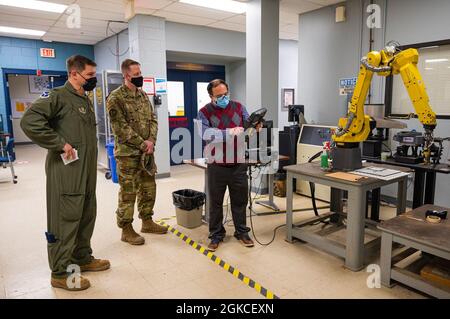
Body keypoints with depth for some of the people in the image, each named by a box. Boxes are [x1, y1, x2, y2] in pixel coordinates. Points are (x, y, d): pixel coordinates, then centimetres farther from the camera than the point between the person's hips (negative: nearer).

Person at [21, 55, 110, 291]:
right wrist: (60, 144, -20)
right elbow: (29, 121, -21)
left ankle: (82, 258, 32)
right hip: (66, 172, -9)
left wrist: (90, 162, 13)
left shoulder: (85, 100, 17)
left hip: (87, 171, 9)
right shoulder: (58, 96, -10)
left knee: (86, 216, 16)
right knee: (65, 219, -1)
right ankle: (61, 272, 13)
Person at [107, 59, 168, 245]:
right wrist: (142, 143, -16)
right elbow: (120, 128, -17)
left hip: (147, 152, 7)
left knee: (148, 188, 14)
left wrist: (151, 140, -5)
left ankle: (147, 222, 30)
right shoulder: (116, 98, -11)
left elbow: (153, 119, 11)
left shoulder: (143, 95, 12)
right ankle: (126, 230, 14)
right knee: (128, 192, 1)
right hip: (128, 153, -7)